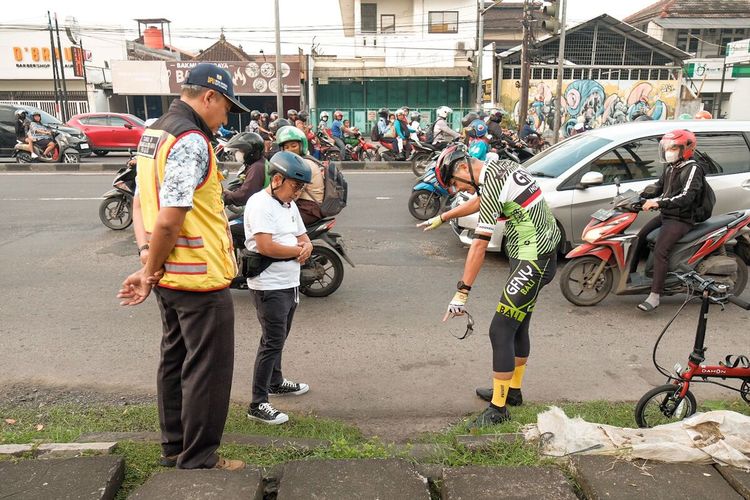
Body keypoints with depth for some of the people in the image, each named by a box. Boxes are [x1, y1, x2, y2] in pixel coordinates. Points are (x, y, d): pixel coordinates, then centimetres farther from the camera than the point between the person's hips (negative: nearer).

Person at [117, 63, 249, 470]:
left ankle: (174, 448, 35)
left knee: (175, 361, 19)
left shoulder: (153, 132, 13)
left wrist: (147, 257, 2)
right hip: (201, 277, -10)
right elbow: (169, 220, -24)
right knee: (208, 371, 4)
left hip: (171, 277, 10)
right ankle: (198, 460, 18)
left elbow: (140, 203, 13)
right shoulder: (191, 140, -19)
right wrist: (150, 273, -11)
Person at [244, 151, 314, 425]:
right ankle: (258, 404, 2)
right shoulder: (260, 204, -16)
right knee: (272, 341, -7)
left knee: (279, 338, 22)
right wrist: (298, 251, -13)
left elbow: (304, 238, 17)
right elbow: (266, 247, -26)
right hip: (269, 286, -9)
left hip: (290, 283, 9)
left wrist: (306, 247, -8)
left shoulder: (289, 204, 13)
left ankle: (276, 382, 40)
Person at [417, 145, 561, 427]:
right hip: (540, 255, 10)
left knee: (501, 331, -7)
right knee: (518, 325, 19)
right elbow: (479, 202, 26)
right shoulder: (501, 167, 8)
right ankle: (512, 390, 34)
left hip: (532, 262, -10)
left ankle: (498, 408, 3)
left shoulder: (492, 184, -21)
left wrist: (462, 292, -19)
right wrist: (441, 218, 34)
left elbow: (479, 245, -23)